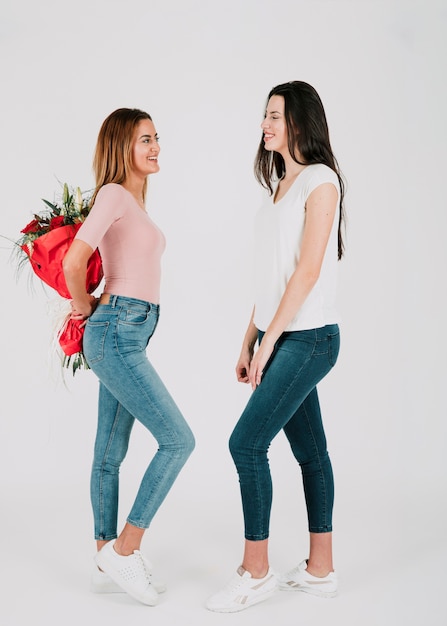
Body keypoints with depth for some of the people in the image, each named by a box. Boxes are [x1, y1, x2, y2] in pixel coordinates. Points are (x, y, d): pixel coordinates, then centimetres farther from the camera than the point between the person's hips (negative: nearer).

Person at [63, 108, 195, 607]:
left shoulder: (135, 202, 18)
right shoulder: (114, 194, -10)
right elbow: (73, 262, -19)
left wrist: (94, 308, 14)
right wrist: (85, 307, -2)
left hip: (128, 335, 9)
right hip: (117, 333, -9)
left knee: (110, 453, 12)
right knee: (178, 439, -9)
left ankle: (108, 564, 22)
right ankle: (124, 550, 1)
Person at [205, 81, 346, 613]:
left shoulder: (320, 180, -8)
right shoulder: (280, 184, 17)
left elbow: (308, 270, -15)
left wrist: (269, 339, -14)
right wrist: (249, 342, 12)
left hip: (307, 337, -8)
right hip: (279, 337, 8)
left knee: (247, 442, -11)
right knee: (308, 450, 11)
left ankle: (255, 571, 2)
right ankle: (320, 570, 21)